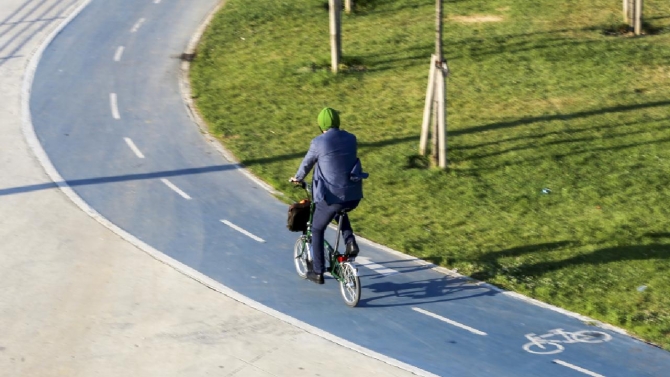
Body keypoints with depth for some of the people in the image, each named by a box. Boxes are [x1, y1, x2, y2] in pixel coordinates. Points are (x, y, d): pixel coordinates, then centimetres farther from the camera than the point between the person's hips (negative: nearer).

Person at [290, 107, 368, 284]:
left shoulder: (318, 142, -8)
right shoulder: (351, 138, 6)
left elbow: (307, 163, 8)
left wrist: (298, 178, 29)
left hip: (330, 196, -5)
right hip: (354, 196, 5)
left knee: (317, 230, 18)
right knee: (340, 212, 39)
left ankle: (318, 272, 22)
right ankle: (350, 242, 17)